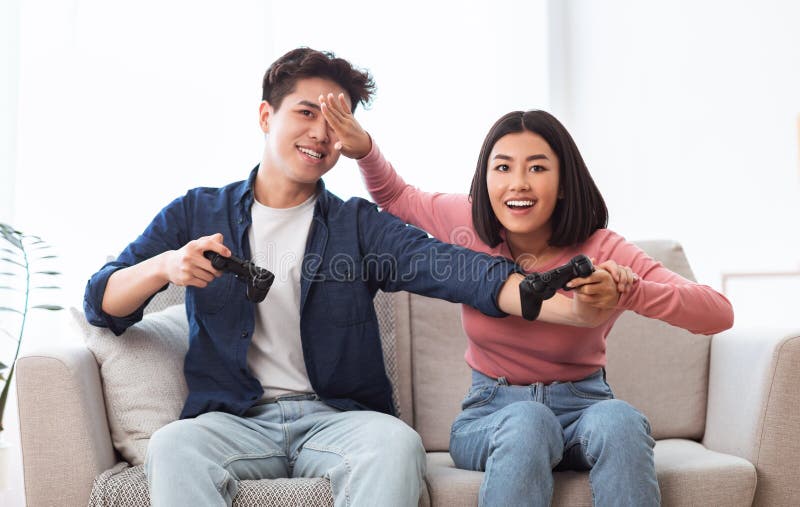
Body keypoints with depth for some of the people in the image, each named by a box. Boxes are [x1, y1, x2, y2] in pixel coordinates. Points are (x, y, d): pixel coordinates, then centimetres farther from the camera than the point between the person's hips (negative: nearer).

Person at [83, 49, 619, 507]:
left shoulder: (359, 224, 10)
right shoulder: (196, 214, 12)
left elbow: (446, 265, -7)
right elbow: (102, 305, 9)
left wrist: (564, 303, -26)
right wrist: (163, 267, -15)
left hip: (339, 417, 1)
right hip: (236, 418, 0)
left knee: (397, 443, -32)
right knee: (171, 447, -32)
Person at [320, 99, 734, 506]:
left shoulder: (601, 251, -14)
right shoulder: (469, 223, -7)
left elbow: (720, 314, -21)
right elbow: (395, 197, 15)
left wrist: (628, 293, -39)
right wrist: (365, 149, -5)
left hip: (581, 405, 0)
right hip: (491, 413, 0)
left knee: (619, 420, -34)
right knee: (527, 422, -35)